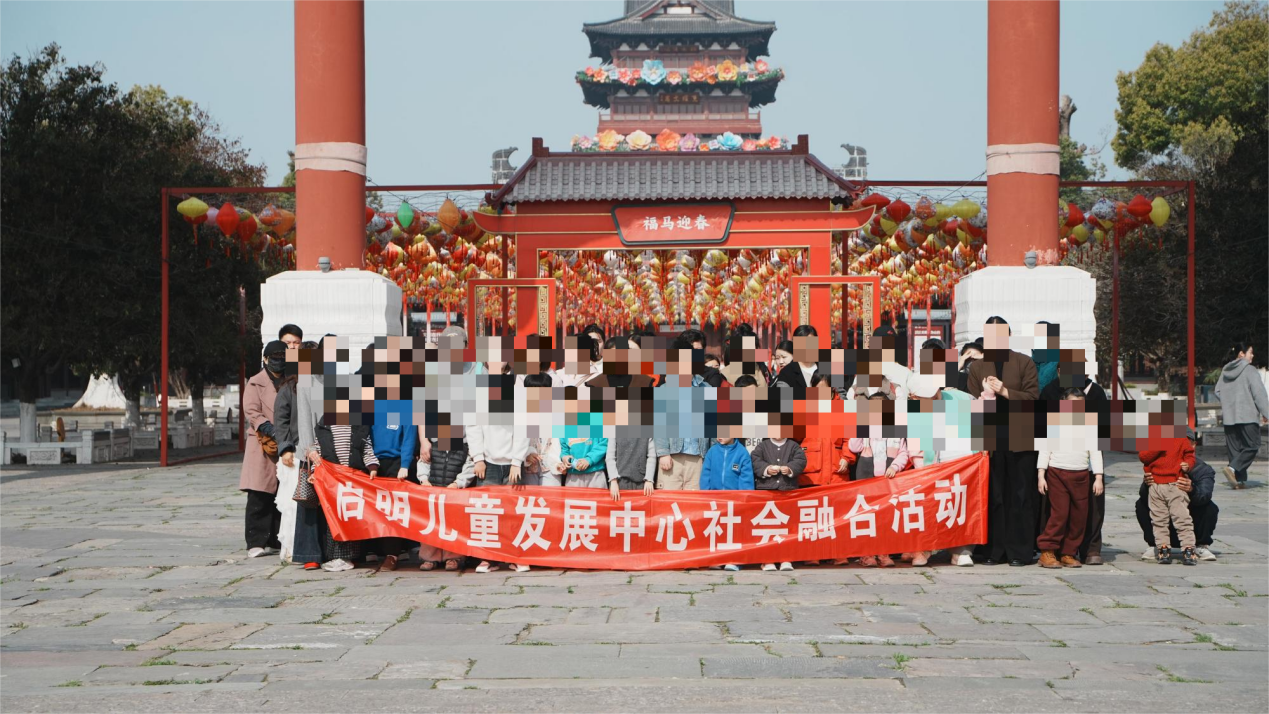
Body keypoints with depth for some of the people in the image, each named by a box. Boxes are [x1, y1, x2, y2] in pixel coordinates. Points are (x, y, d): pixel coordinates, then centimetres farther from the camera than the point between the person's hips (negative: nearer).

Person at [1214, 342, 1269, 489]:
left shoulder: (1225, 371, 11)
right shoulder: (1249, 370, -8)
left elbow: (1218, 392, 15)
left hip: (1228, 416, 7)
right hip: (1247, 416, -7)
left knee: (1234, 448, 9)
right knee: (1252, 446, -1)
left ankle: (1239, 480, 5)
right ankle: (1233, 468, -19)